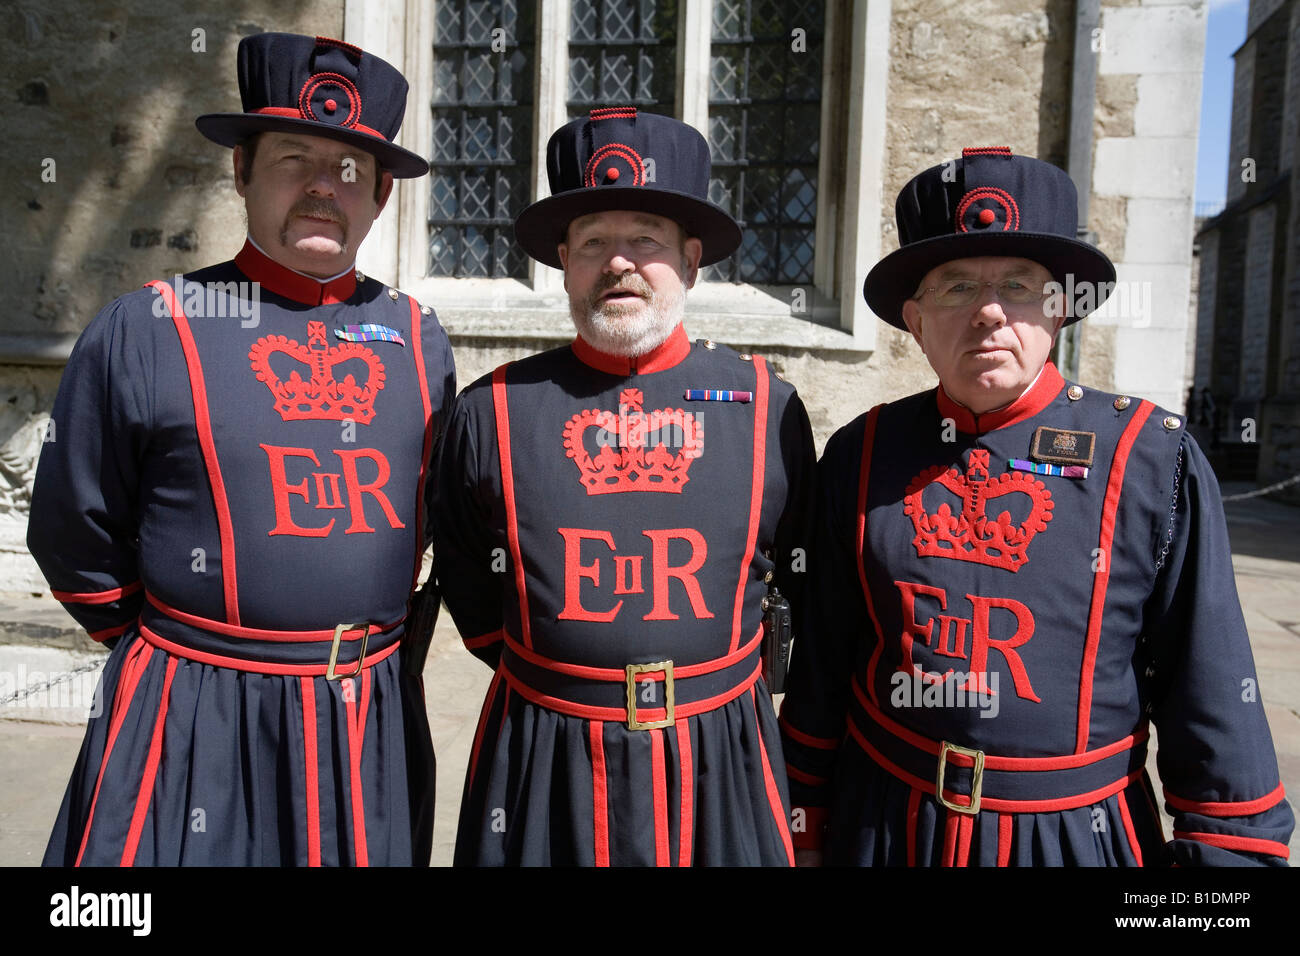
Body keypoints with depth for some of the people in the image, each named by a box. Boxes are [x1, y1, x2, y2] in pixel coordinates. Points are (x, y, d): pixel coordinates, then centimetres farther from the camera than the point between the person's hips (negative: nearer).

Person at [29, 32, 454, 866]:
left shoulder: (420, 339, 3)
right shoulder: (144, 331, -6)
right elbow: (77, 546, 2)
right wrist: (176, 653, 8)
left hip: (376, 722, 4)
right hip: (193, 732, -3)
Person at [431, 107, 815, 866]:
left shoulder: (768, 408, -4)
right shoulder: (491, 411, -4)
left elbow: (809, 591, 8)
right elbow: (470, 596, 7)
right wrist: (559, 684, 5)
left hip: (721, 771, 1)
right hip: (540, 772, 0)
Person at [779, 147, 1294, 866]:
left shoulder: (1156, 462, -9)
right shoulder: (860, 456, -4)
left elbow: (1215, 701, -5)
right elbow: (822, 664, 2)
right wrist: (807, 830, 8)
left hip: (1077, 835, -1)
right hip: (879, 826, 2)